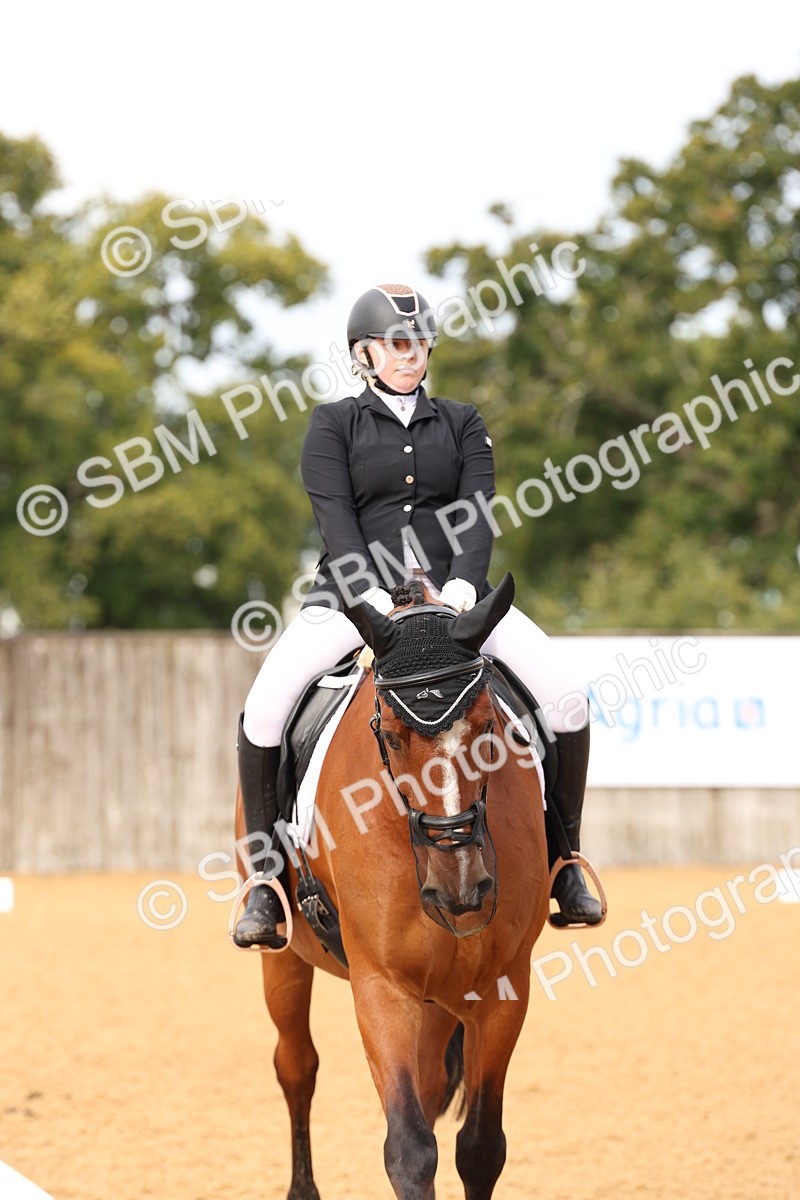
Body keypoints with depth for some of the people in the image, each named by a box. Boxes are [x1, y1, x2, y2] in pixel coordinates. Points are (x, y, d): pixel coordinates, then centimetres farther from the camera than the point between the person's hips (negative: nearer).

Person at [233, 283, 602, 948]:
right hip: (353, 591, -2)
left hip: (452, 589, 2)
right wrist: (372, 596, -22)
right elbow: (336, 519, -6)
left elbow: (478, 514, 2)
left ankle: (564, 861, 0)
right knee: (264, 707, -27)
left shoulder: (462, 424, 15)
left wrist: (461, 584, -18)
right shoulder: (333, 425, 7)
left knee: (567, 697, -18)